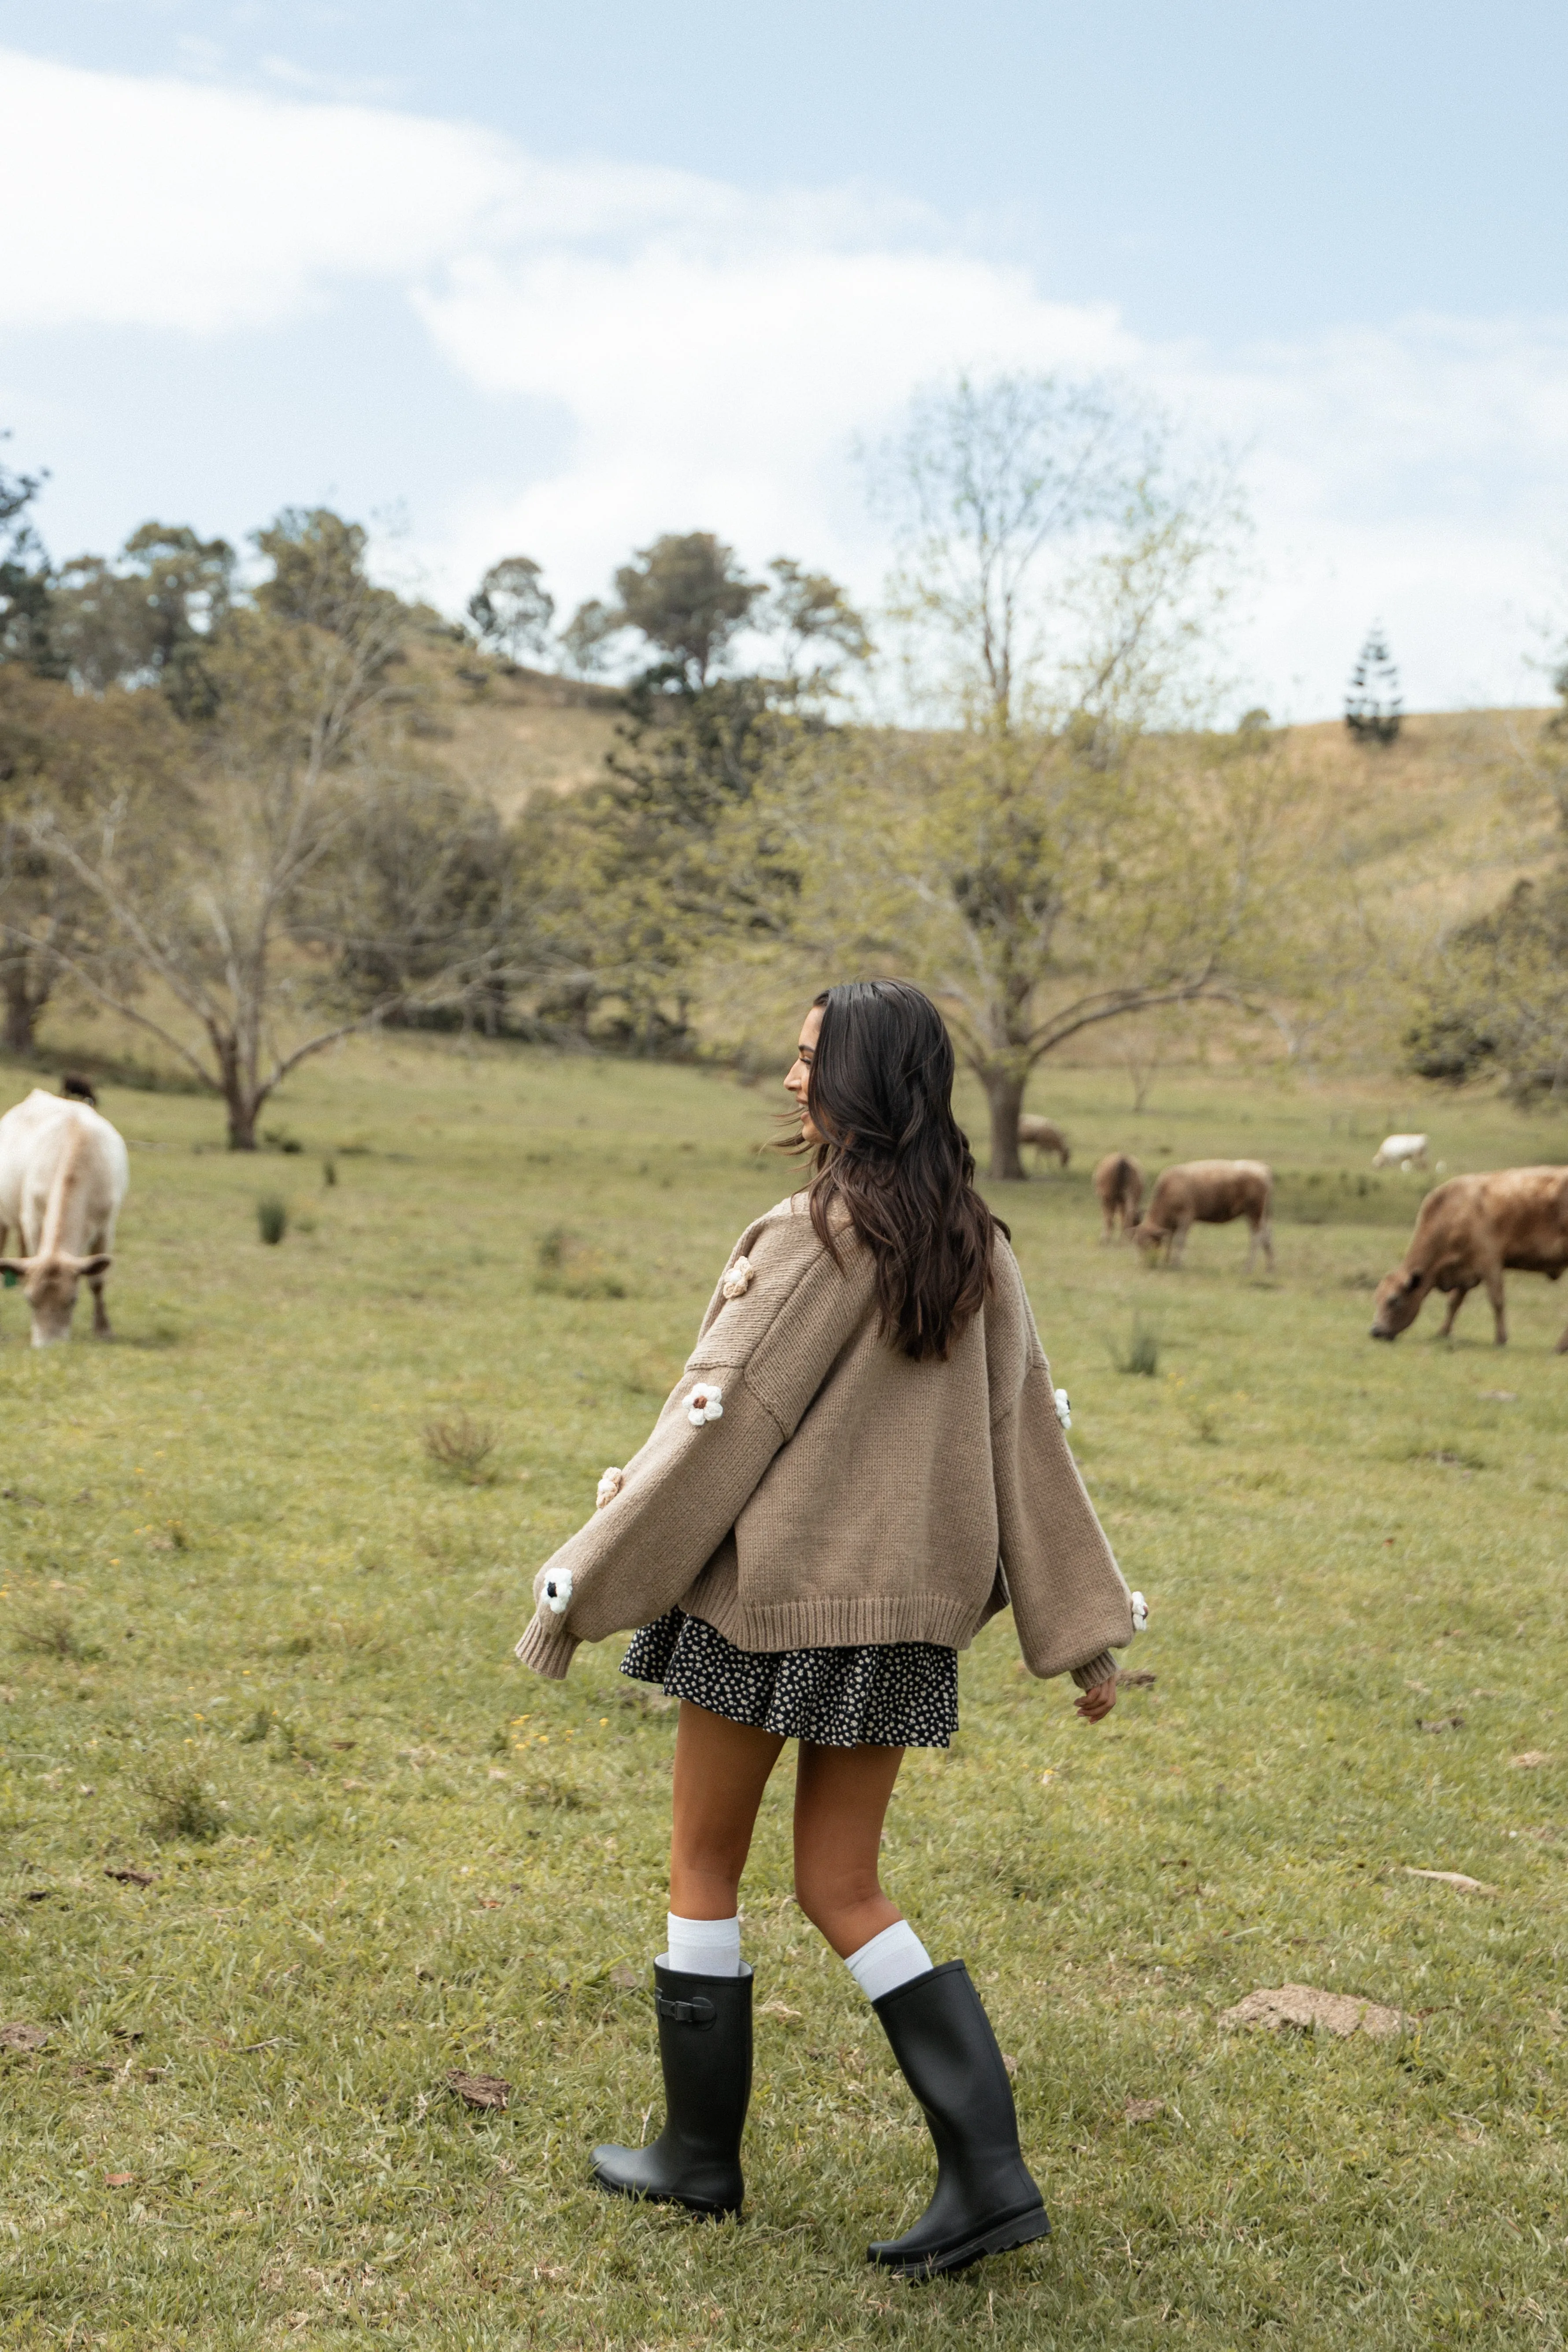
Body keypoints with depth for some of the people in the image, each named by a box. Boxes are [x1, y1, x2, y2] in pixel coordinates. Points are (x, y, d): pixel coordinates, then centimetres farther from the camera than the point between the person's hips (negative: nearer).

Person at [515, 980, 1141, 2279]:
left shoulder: (807, 1240, -17)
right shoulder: (976, 1250, 4)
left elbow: (714, 1427, -16)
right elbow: (1031, 1441, 7)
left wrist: (581, 1586, -9)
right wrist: (1085, 1634, 11)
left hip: (767, 1597, -6)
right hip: (904, 1615, 6)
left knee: (705, 1869, 13)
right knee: (844, 1891, 13)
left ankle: (701, 2150, 24)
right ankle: (987, 2169, 5)